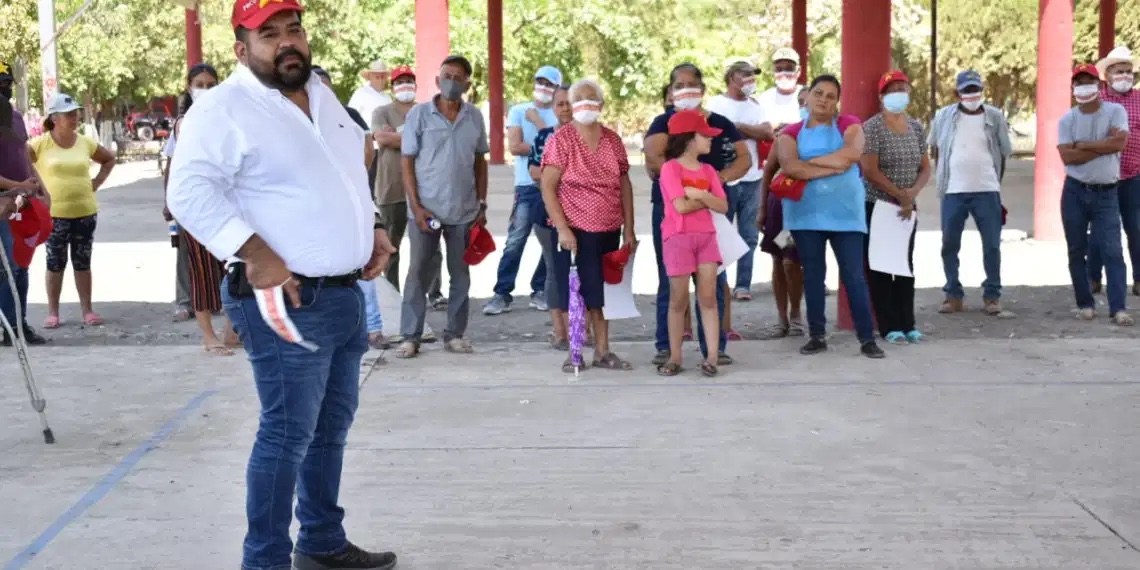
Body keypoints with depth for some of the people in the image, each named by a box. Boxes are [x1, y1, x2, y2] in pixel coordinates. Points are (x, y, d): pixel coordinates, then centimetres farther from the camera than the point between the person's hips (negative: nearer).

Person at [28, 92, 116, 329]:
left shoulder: (86, 143, 4)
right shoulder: (40, 144, -8)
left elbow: (109, 159, 19)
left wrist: (96, 183, 7)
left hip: (85, 212, 3)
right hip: (54, 214, -3)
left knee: (82, 262, 9)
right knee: (55, 263, 4)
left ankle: (87, 310, 15)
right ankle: (53, 312, 12)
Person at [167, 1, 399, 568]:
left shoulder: (322, 95, 16)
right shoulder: (224, 107, -12)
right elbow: (190, 191, -22)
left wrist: (373, 229, 14)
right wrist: (256, 254, -30)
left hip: (345, 294, 9)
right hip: (287, 300, -9)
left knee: (332, 426, 17)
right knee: (288, 434, -7)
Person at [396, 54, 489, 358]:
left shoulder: (475, 117, 5)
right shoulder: (419, 114, -4)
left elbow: (480, 162, 11)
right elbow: (407, 163, -4)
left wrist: (482, 205, 4)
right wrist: (416, 206, -10)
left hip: (464, 211, 3)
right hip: (425, 209, -3)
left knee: (460, 275, 9)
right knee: (418, 274, 3)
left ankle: (455, 334, 19)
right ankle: (410, 336, 8)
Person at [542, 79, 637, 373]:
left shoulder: (613, 140, 8)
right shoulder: (561, 139, -5)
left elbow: (625, 185, 11)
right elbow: (547, 188, -9)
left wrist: (629, 229, 7)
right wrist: (562, 228, -17)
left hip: (609, 231, 4)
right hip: (574, 230, -4)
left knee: (602, 291, 10)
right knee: (575, 292, 1)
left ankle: (602, 351, 19)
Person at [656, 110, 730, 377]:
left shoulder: (708, 171, 12)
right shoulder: (670, 168, -6)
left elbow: (723, 206, 1)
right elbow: (681, 206, -17)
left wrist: (697, 194, -11)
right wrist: (706, 199, -3)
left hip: (706, 236, 5)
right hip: (678, 238, -5)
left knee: (708, 297, -1)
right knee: (679, 299, 0)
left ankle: (711, 357, 0)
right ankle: (675, 357, 9)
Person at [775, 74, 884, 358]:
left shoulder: (848, 124, 3)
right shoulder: (791, 132, 5)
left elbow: (853, 153, -17)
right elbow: (789, 166, -13)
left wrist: (810, 161, -10)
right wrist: (834, 167, -14)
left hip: (845, 213, -1)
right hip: (806, 214, 2)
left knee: (854, 276, -2)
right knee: (813, 275, 7)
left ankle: (867, 338, 2)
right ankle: (817, 335, 15)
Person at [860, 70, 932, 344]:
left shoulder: (917, 127, 8)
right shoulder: (871, 127, -10)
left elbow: (925, 168, 9)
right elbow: (870, 171, -16)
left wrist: (913, 192, -11)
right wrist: (901, 195, -16)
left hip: (908, 208, 6)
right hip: (877, 206, -6)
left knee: (906, 265, 7)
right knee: (880, 267, -2)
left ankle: (907, 324, 13)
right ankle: (889, 326, 2)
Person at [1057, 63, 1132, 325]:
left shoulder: (1115, 111, -1)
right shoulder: (1067, 120, 2)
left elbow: (1120, 142, -19)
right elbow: (1067, 156, -12)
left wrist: (1083, 144, -11)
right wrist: (1104, 147, -13)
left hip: (1106, 193, -2)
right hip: (1075, 192, 2)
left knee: (1112, 251, -8)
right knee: (1077, 251, 6)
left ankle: (1118, 308, -10)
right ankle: (1085, 304, 16)